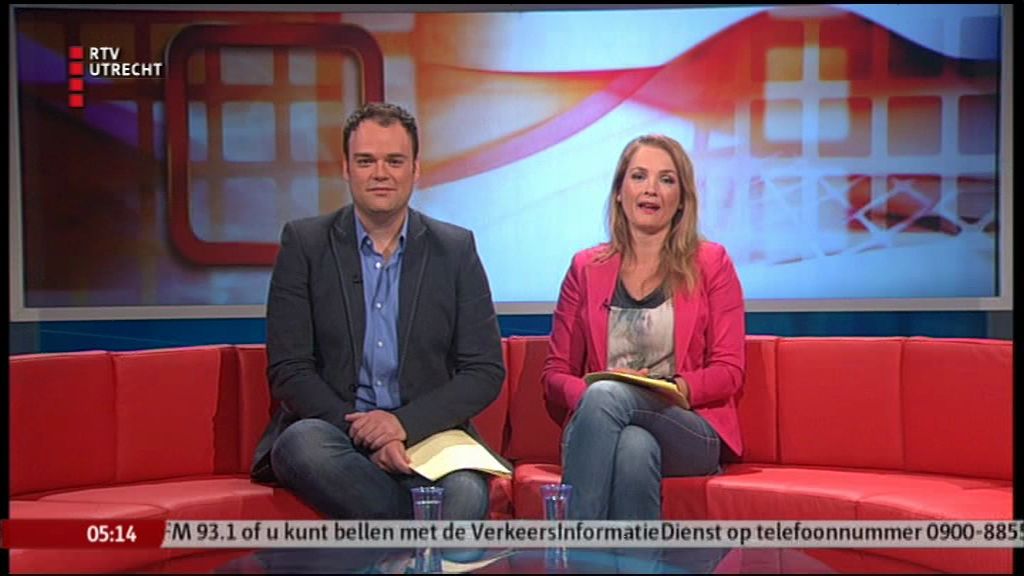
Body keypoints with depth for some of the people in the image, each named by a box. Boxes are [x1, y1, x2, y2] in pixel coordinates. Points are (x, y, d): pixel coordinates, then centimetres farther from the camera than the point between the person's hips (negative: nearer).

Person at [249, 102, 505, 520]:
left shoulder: (455, 250, 7)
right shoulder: (304, 243, 4)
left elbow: (485, 372, 3)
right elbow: (288, 371, -2)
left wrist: (405, 423, -13)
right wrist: (363, 433, -17)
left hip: (424, 435, -1)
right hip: (332, 430, 1)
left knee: (466, 493, -35)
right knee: (303, 441, -36)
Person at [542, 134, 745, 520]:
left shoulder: (711, 264, 10)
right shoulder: (586, 268, 15)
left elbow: (729, 371, 4)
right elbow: (555, 373, 13)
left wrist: (678, 388, -17)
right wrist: (586, 394, -12)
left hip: (692, 434, -1)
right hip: (597, 422, 1)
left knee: (607, 395, -35)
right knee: (635, 447, -38)